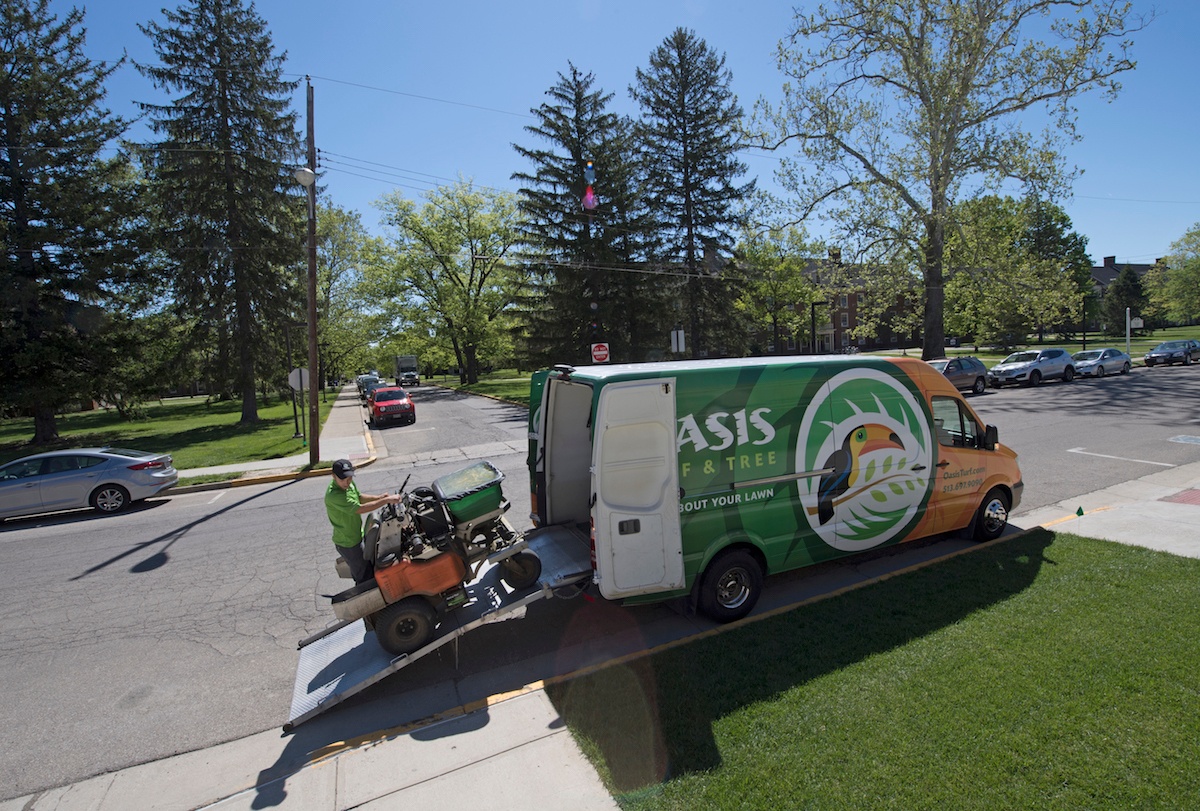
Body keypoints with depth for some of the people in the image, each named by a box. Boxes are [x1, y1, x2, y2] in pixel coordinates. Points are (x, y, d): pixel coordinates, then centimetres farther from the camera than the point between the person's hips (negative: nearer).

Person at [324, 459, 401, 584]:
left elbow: (359, 497, 12)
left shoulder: (349, 483, -7)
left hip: (357, 535, 9)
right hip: (348, 543, -9)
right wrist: (386, 500, -35)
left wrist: (379, 497, -3)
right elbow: (360, 509, -37)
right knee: (364, 575, 8)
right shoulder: (333, 495, -35)